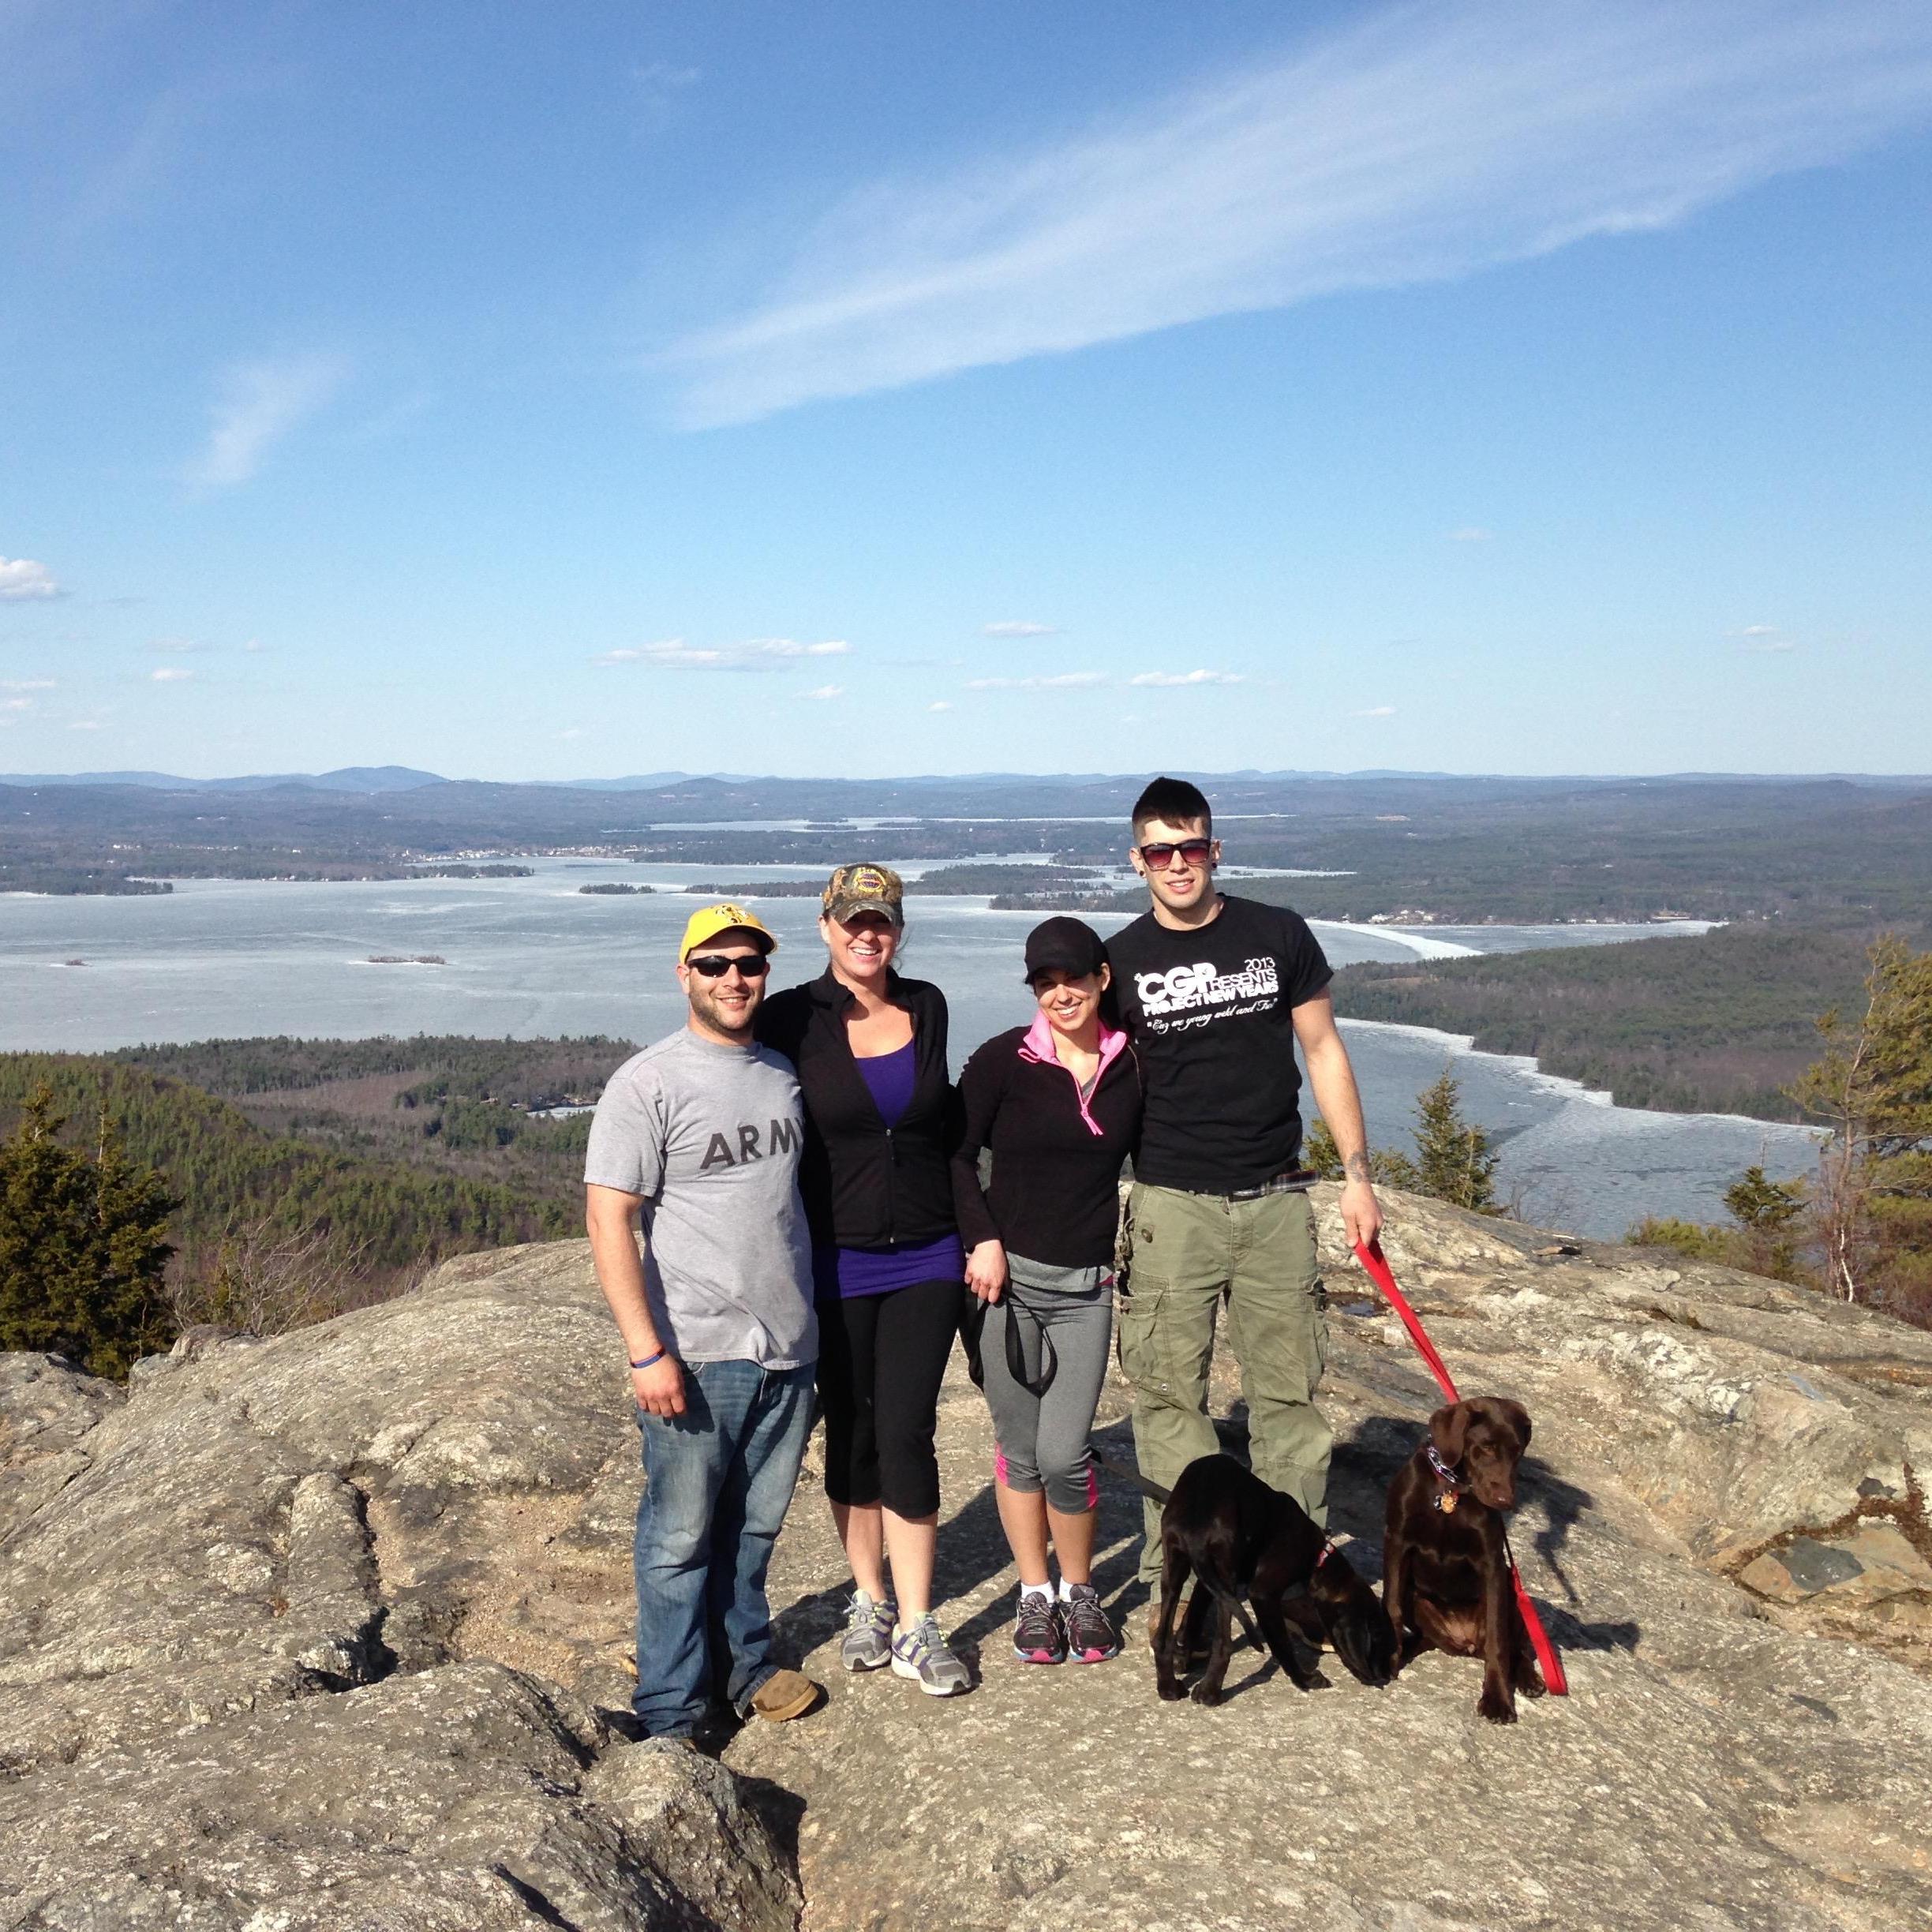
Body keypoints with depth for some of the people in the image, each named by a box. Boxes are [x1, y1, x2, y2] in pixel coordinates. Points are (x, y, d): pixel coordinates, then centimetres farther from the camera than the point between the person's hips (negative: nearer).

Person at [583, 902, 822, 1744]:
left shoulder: (784, 1073, 9)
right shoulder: (649, 1083, -10)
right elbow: (608, 1218, -14)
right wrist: (645, 1350, -19)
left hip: (789, 1347, 5)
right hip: (698, 1355, -5)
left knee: (754, 1526, 18)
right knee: (681, 1537, 4)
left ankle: (744, 1665, 35)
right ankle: (670, 1714, 17)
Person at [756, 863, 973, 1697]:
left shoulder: (927, 1006, 3)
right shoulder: (792, 1019, -7)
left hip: (925, 1259, 2)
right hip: (835, 1263, -1)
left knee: (907, 1432, -2)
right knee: (852, 1432, 10)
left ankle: (916, 1627, 8)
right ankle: (868, 1599, 29)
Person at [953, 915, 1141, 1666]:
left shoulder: (1132, 1065, 2)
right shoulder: (1003, 1060, -6)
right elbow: (955, 1153, -2)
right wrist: (984, 1240, -10)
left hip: (1085, 1285, 1)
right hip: (1006, 1274, -1)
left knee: (1064, 1454, -5)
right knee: (1018, 1447, 7)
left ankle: (1079, 1590, 19)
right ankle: (1035, 1595, 25)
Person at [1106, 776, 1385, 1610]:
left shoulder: (1279, 935, 3)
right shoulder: (1120, 961, 1)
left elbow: (1323, 1051, 9)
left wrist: (1357, 1174, 4)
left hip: (1275, 1198, 1)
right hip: (1171, 1204, -1)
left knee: (1289, 1390, 7)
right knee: (1170, 1393, -1)